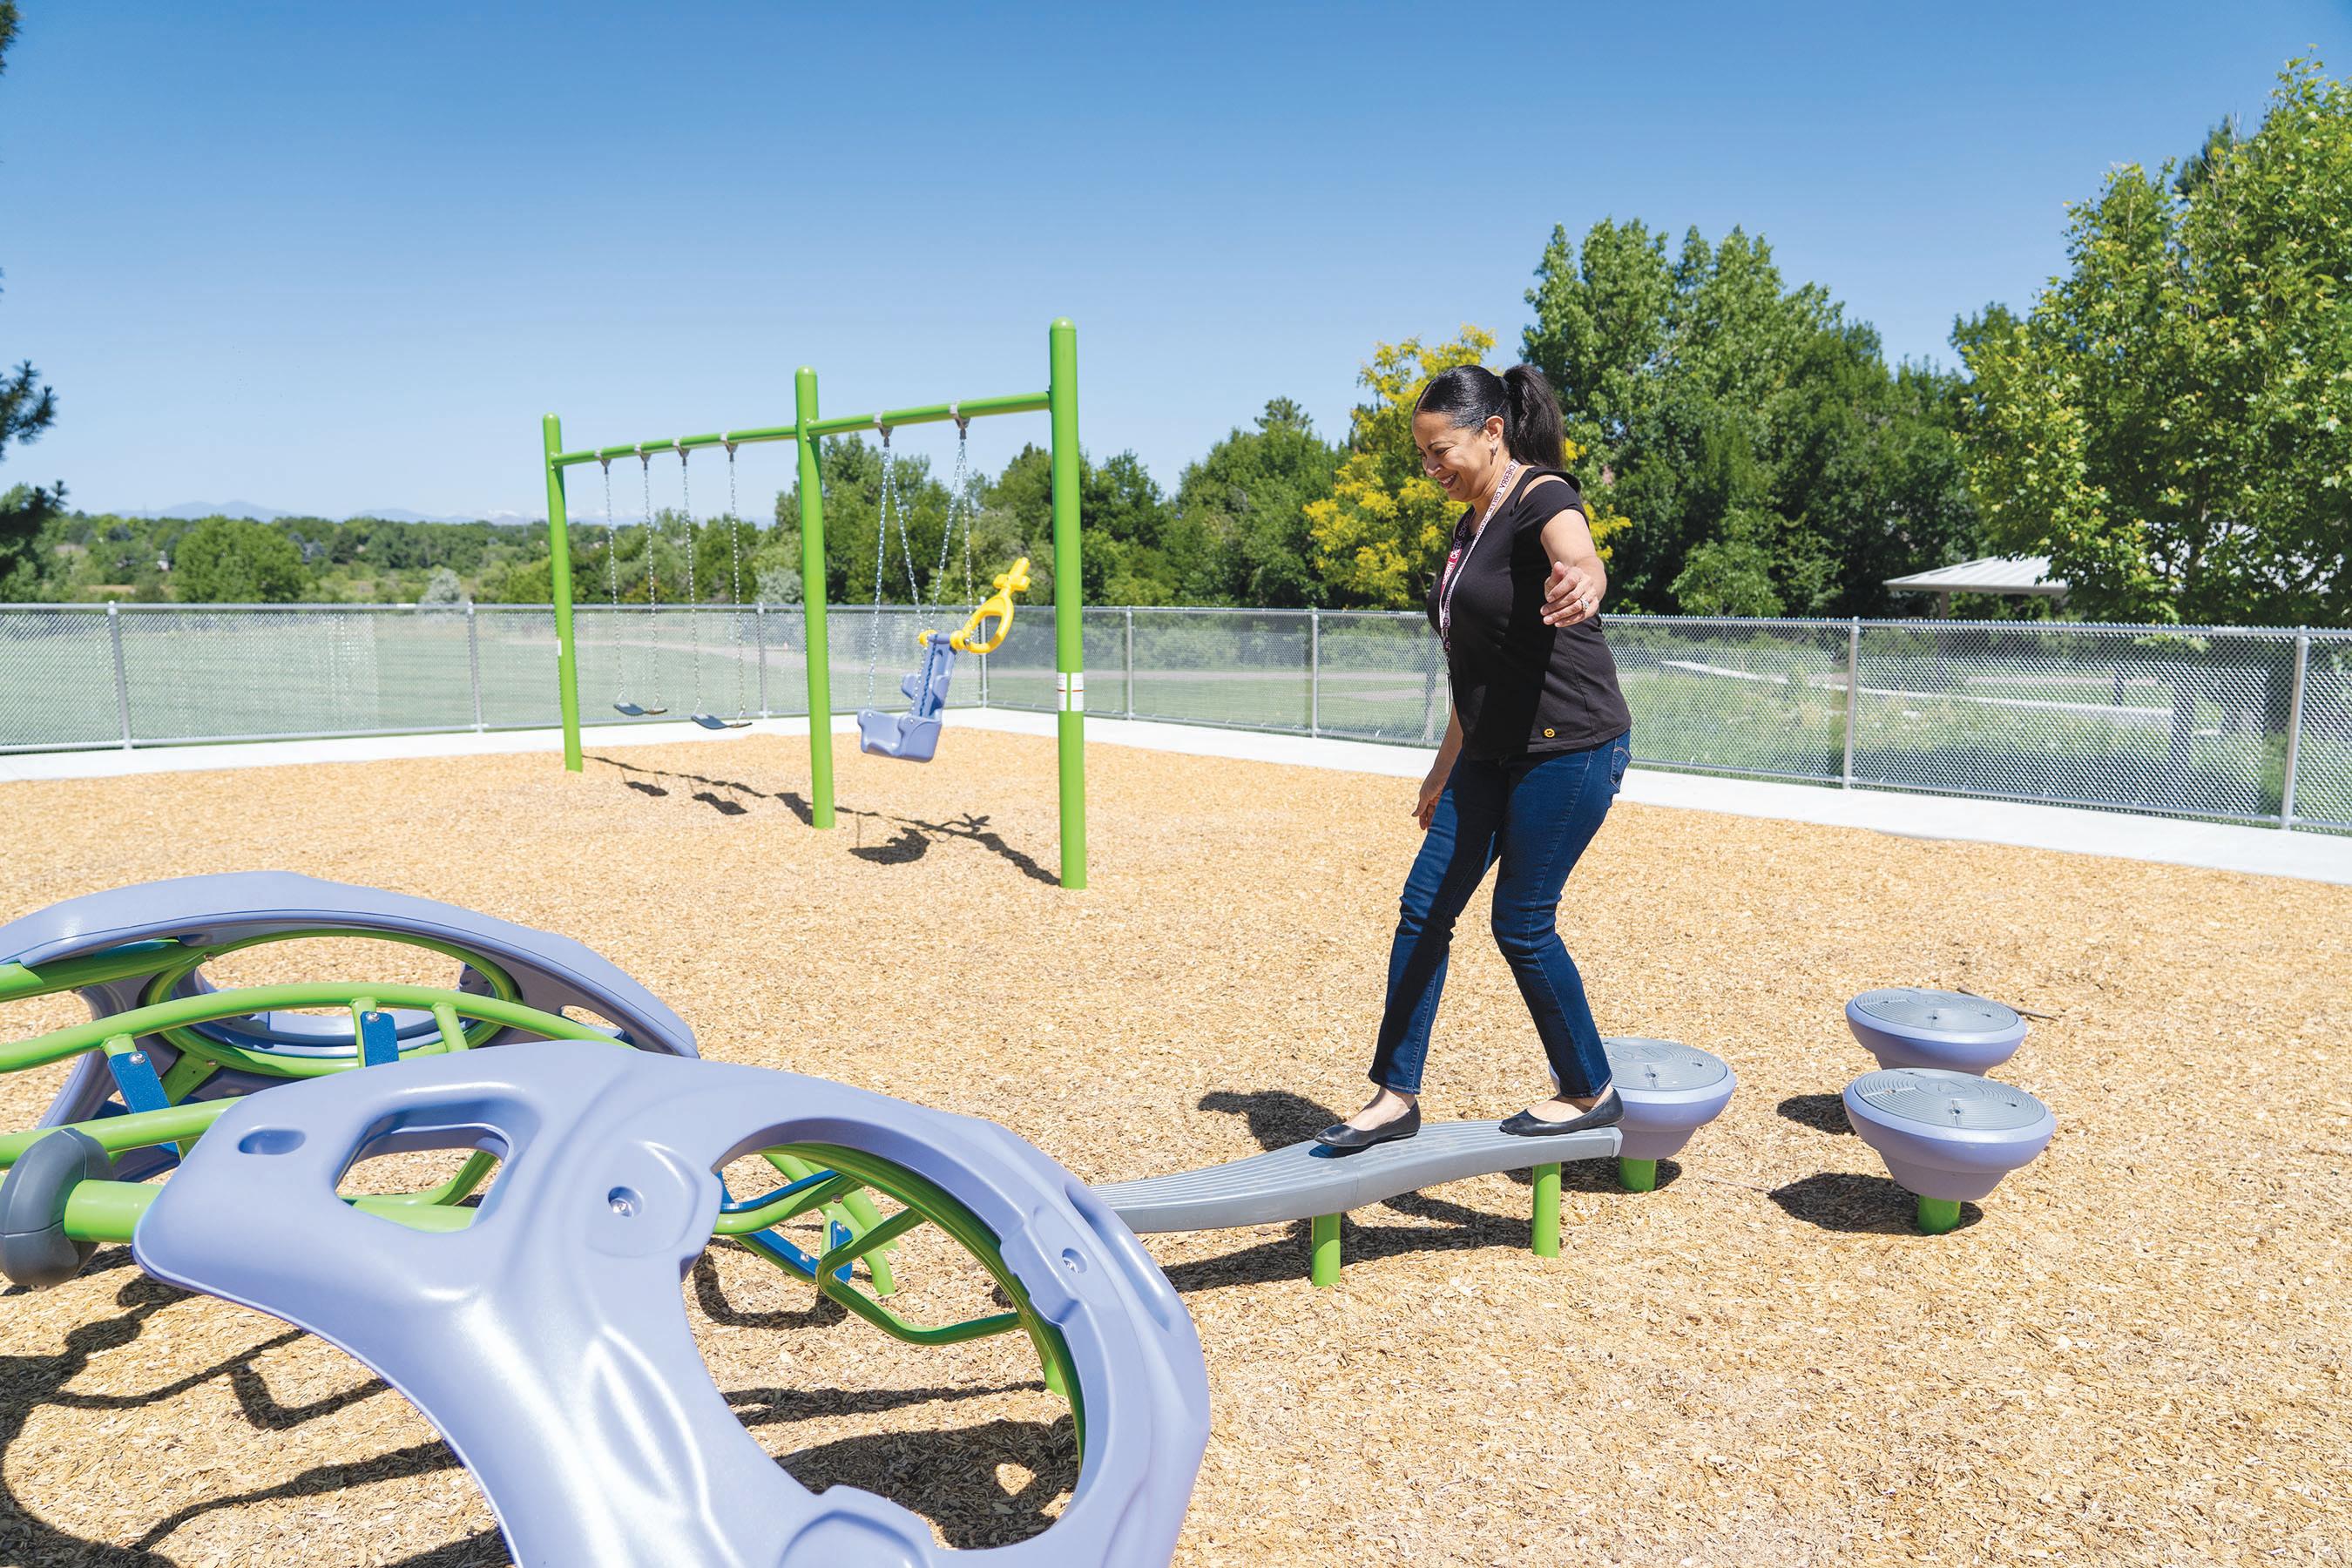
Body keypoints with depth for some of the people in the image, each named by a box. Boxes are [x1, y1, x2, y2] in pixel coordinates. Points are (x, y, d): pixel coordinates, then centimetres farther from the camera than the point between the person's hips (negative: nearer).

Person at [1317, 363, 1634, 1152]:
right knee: (1423, 908, 5)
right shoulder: (1472, 524, 14)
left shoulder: (1541, 498, -13)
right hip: (1495, 753, 9)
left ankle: (1589, 1092, 19)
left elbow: (1577, 555, -39)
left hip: (1570, 747, -9)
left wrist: (1578, 583, -64)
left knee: (1522, 924, -3)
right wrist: (1446, 768, 26)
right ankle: (1395, 1096, 15)